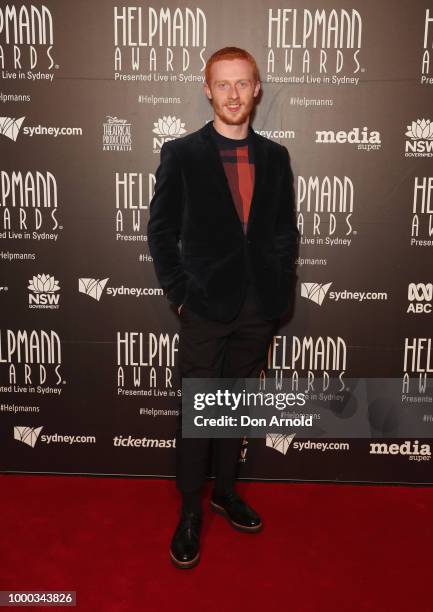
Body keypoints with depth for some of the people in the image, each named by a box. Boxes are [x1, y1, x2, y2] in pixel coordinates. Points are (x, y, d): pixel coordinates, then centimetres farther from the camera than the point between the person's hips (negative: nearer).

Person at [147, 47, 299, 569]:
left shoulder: (275, 157, 7)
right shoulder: (181, 154, -2)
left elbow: (286, 231, 11)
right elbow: (160, 231, -1)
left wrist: (281, 290, 3)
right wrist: (179, 293, -7)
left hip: (258, 309, 3)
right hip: (206, 308, -3)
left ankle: (226, 490, 35)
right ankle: (190, 511, 22)